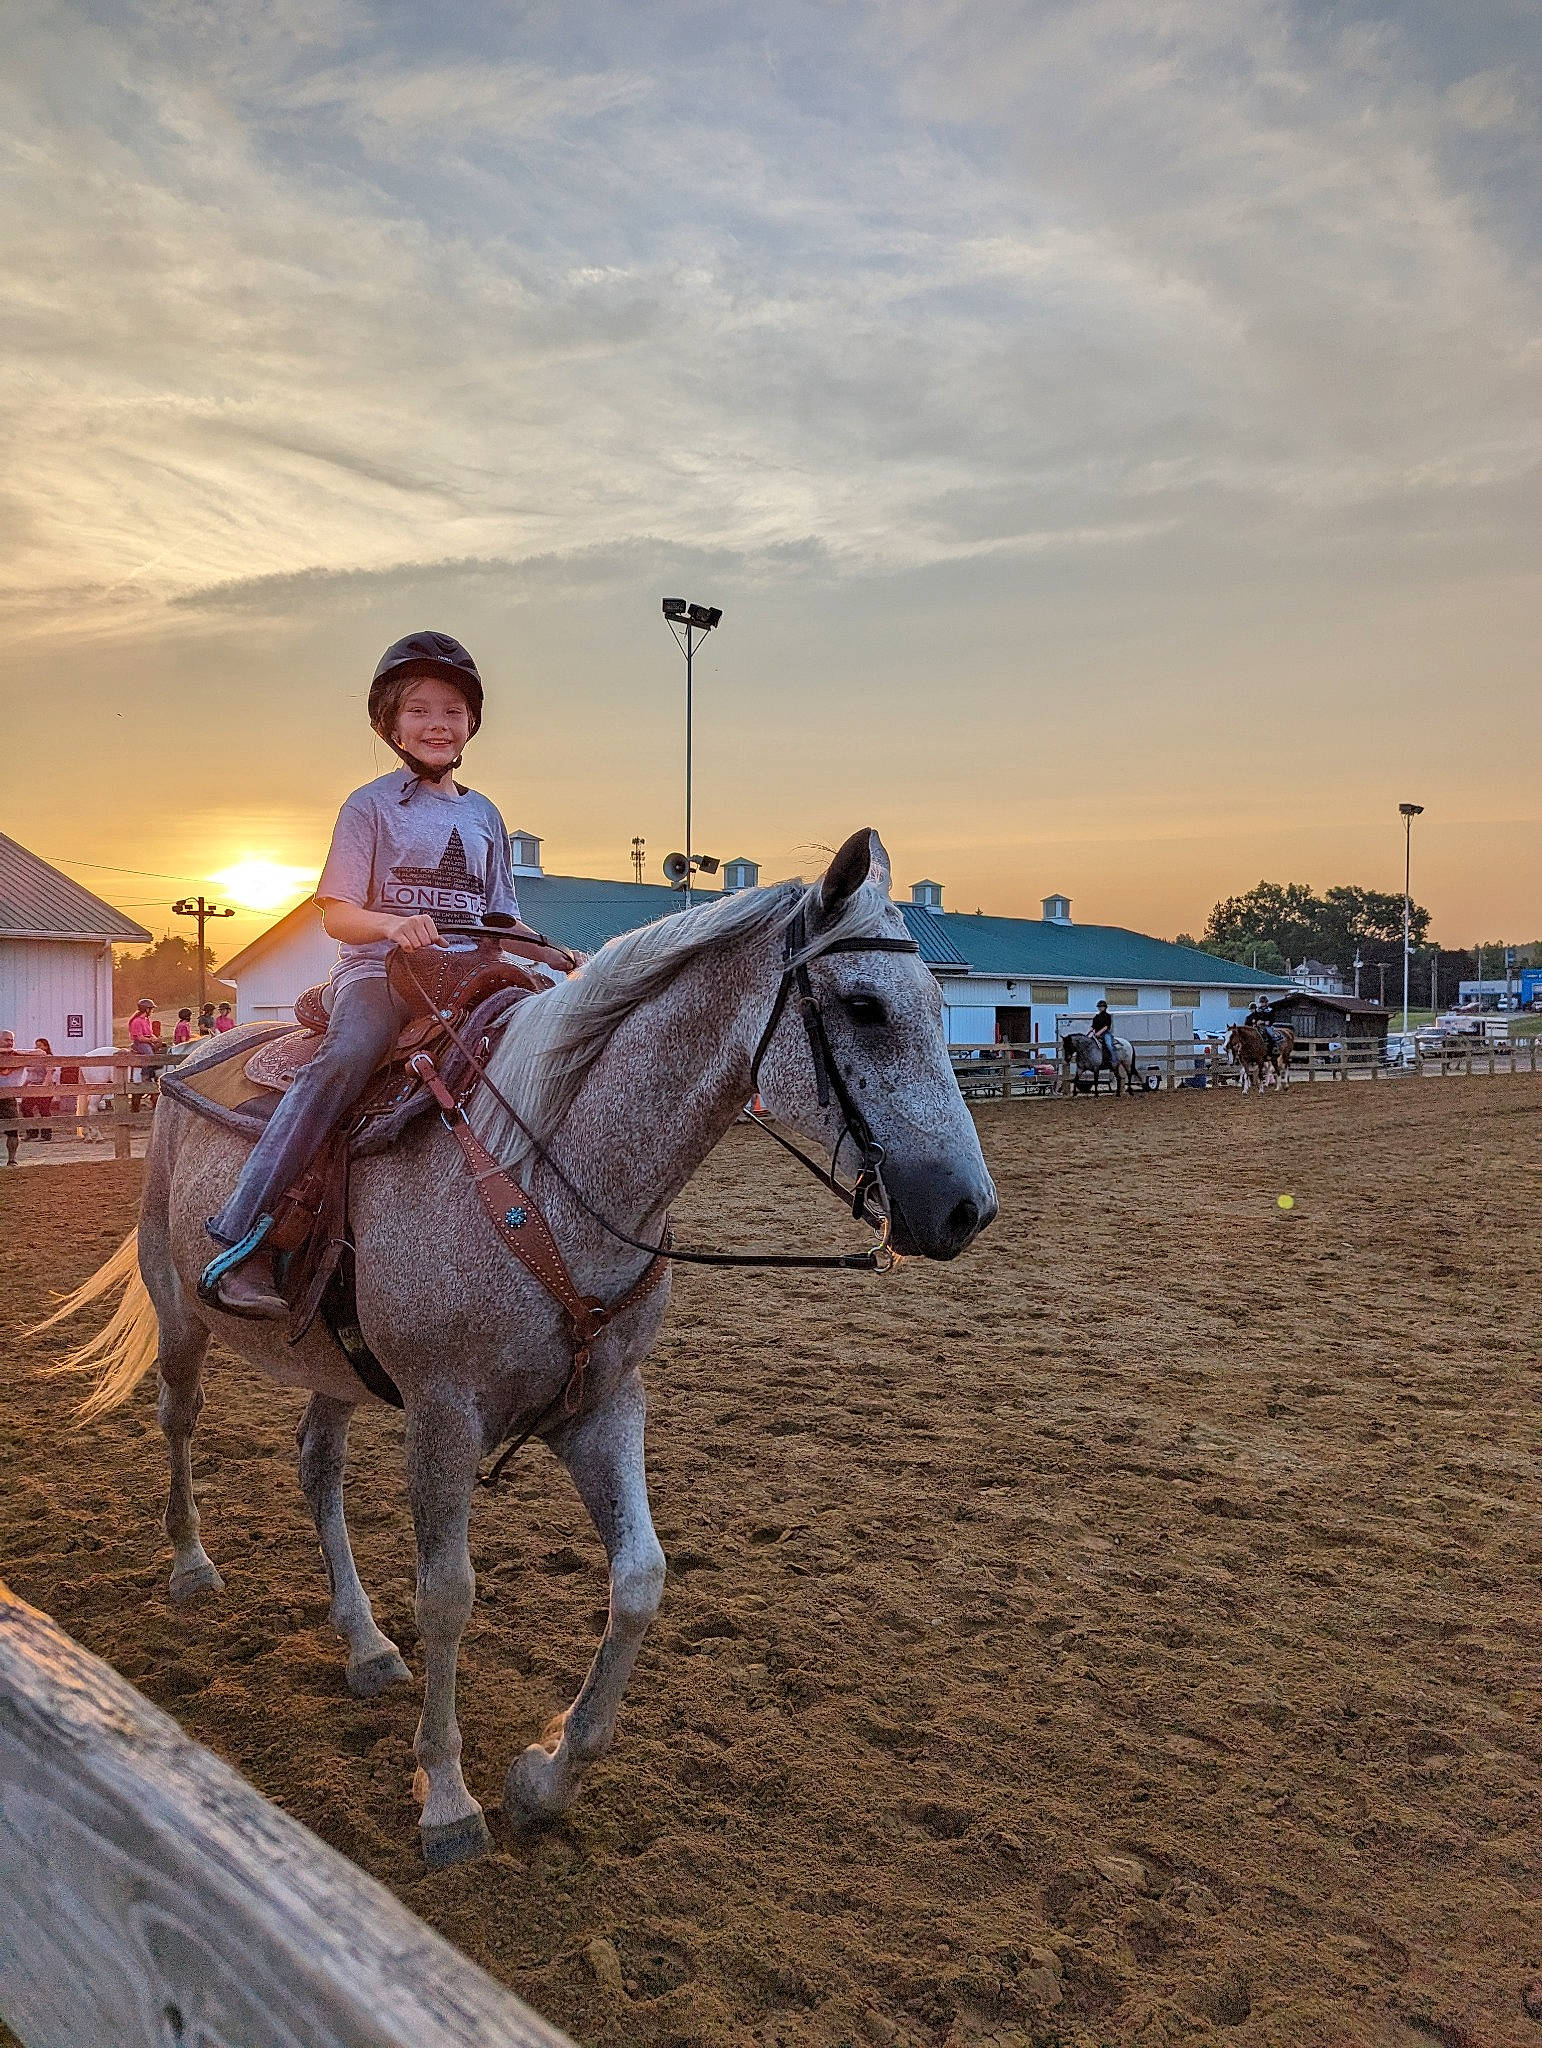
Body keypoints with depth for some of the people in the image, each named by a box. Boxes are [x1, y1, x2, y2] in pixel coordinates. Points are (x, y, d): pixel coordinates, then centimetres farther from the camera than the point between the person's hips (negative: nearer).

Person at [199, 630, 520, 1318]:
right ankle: (238, 1242, -35)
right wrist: (393, 924, -22)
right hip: (377, 971, -5)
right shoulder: (371, 806, 6)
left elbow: (501, 920, 21)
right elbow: (337, 915, -1)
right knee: (344, 1059, -34)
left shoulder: (485, 816, 20)